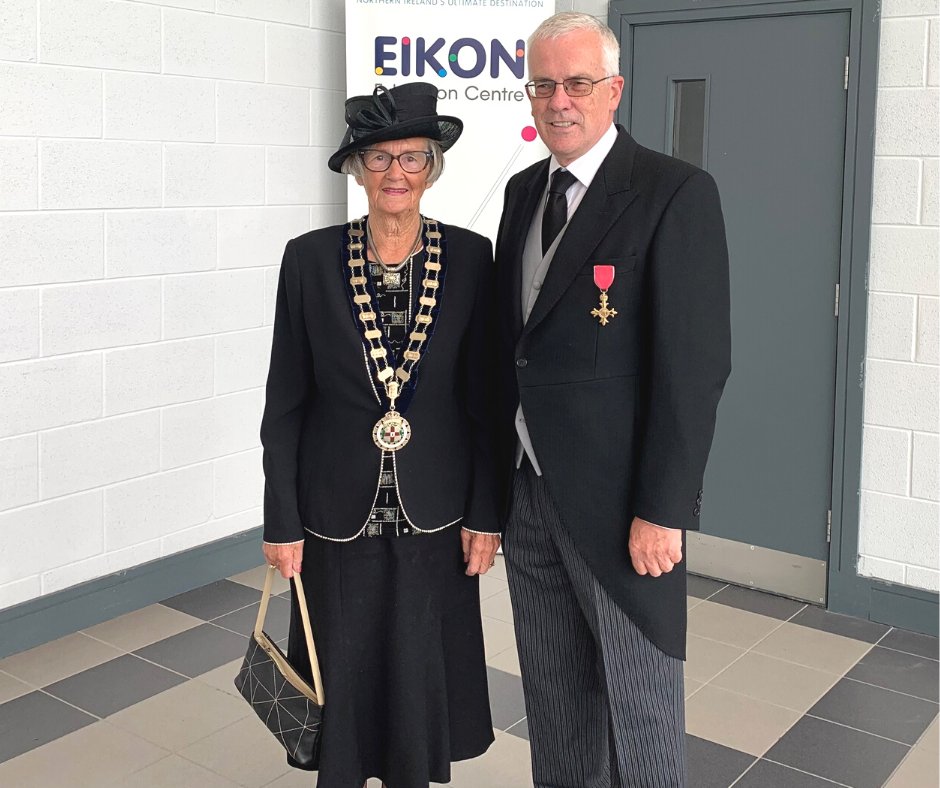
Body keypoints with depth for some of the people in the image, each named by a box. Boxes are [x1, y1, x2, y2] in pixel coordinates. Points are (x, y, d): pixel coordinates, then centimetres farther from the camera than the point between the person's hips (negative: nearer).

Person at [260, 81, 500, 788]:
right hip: (337, 510, 0)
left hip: (433, 511, 1)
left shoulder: (469, 258, -4)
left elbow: (484, 398, 0)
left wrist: (486, 513, -2)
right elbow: (285, 403, -2)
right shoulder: (310, 259, -6)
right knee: (341, 671, 12)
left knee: (420, 668, 13)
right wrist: (282, 520, -3)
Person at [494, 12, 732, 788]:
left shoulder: (676, 193, -11)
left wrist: (662, 510, -17)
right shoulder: (523, 191, 10)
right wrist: (498, 467, 10)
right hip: (528, 491, 6)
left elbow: (696, 363, -15)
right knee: (552, 695, 18)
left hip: (618, 502, -6)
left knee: (638, 701, 9)